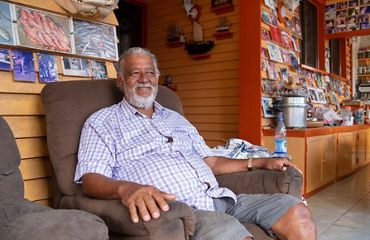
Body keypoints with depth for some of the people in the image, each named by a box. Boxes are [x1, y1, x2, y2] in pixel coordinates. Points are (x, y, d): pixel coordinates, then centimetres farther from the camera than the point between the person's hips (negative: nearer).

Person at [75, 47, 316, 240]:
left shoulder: (176, 119, 26)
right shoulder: (102, 122, 8)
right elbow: (91, 179, -6)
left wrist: (260, 162, 15)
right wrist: (126, 188, -29)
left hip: (217, 197, 7)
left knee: (296, 211, -7)